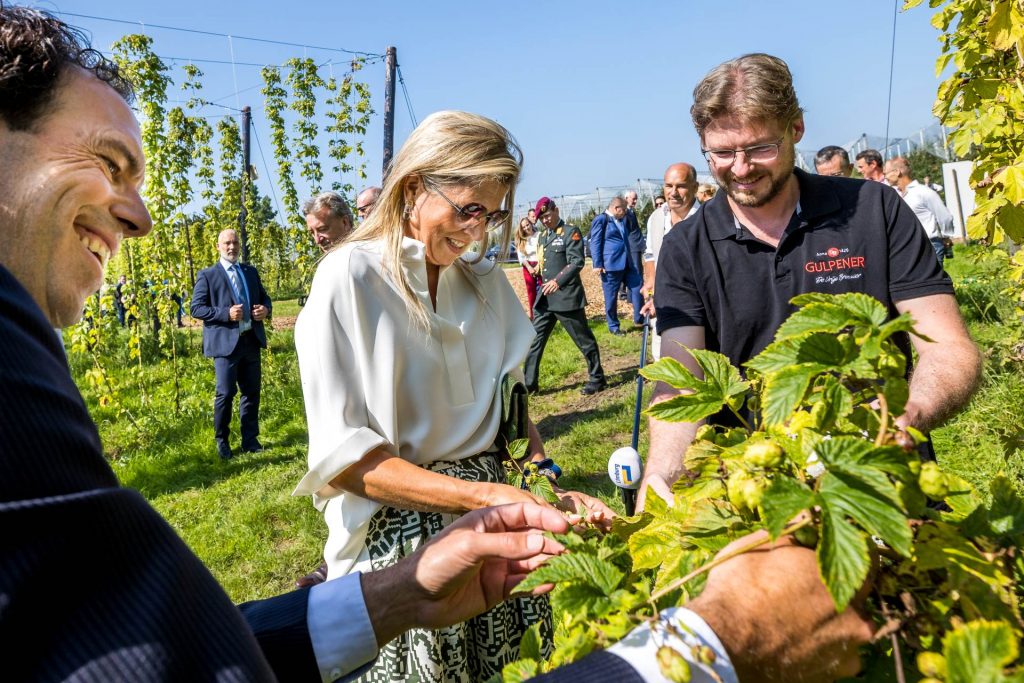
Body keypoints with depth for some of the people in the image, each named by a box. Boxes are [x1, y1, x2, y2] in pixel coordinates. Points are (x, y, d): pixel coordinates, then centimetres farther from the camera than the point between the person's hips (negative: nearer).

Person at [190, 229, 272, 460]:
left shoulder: (251, 272, 15)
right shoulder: (207, 275, 0)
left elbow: (264, 297, 22)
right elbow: (196, 308, -6)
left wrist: (265, 309, -2)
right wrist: (226, 313, -18)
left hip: (251, 340, 5)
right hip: (226, 342, -5)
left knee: (252, 392, 9)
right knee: (226, 393, -2)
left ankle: (250, 440, 19)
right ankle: (222, 441, 14)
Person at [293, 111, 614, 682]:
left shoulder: (487, 278, 4)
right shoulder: (349, 279, -13)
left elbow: (512, 400, 9)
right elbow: (345, 456, -16)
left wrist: (549, 489, -7)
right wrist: (482, 495, -23)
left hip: (496, 526, 5)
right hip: (399, 536, -4)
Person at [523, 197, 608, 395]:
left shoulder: (571, 232, -5)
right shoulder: (541, 237, 17)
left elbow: (577, 262, -15)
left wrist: (558, 281, -26)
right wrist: (544, 286, 15)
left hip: (567, 297, -7)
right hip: (545, 299, 7)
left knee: (584, 340, 4)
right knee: (534, 340, 6)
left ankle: (597, 379, 17)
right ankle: (529, 383, 13)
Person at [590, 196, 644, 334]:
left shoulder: (620, 220, 18)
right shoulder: (601, 219, -7)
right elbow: (595, 243, -11)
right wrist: (597, 264, -15)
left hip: (626, 263, 8)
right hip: (611, 264, -8)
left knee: (637, 287, 6)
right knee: (611, 297, 2)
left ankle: (639, 319, 19)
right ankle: (613, 326, 14)